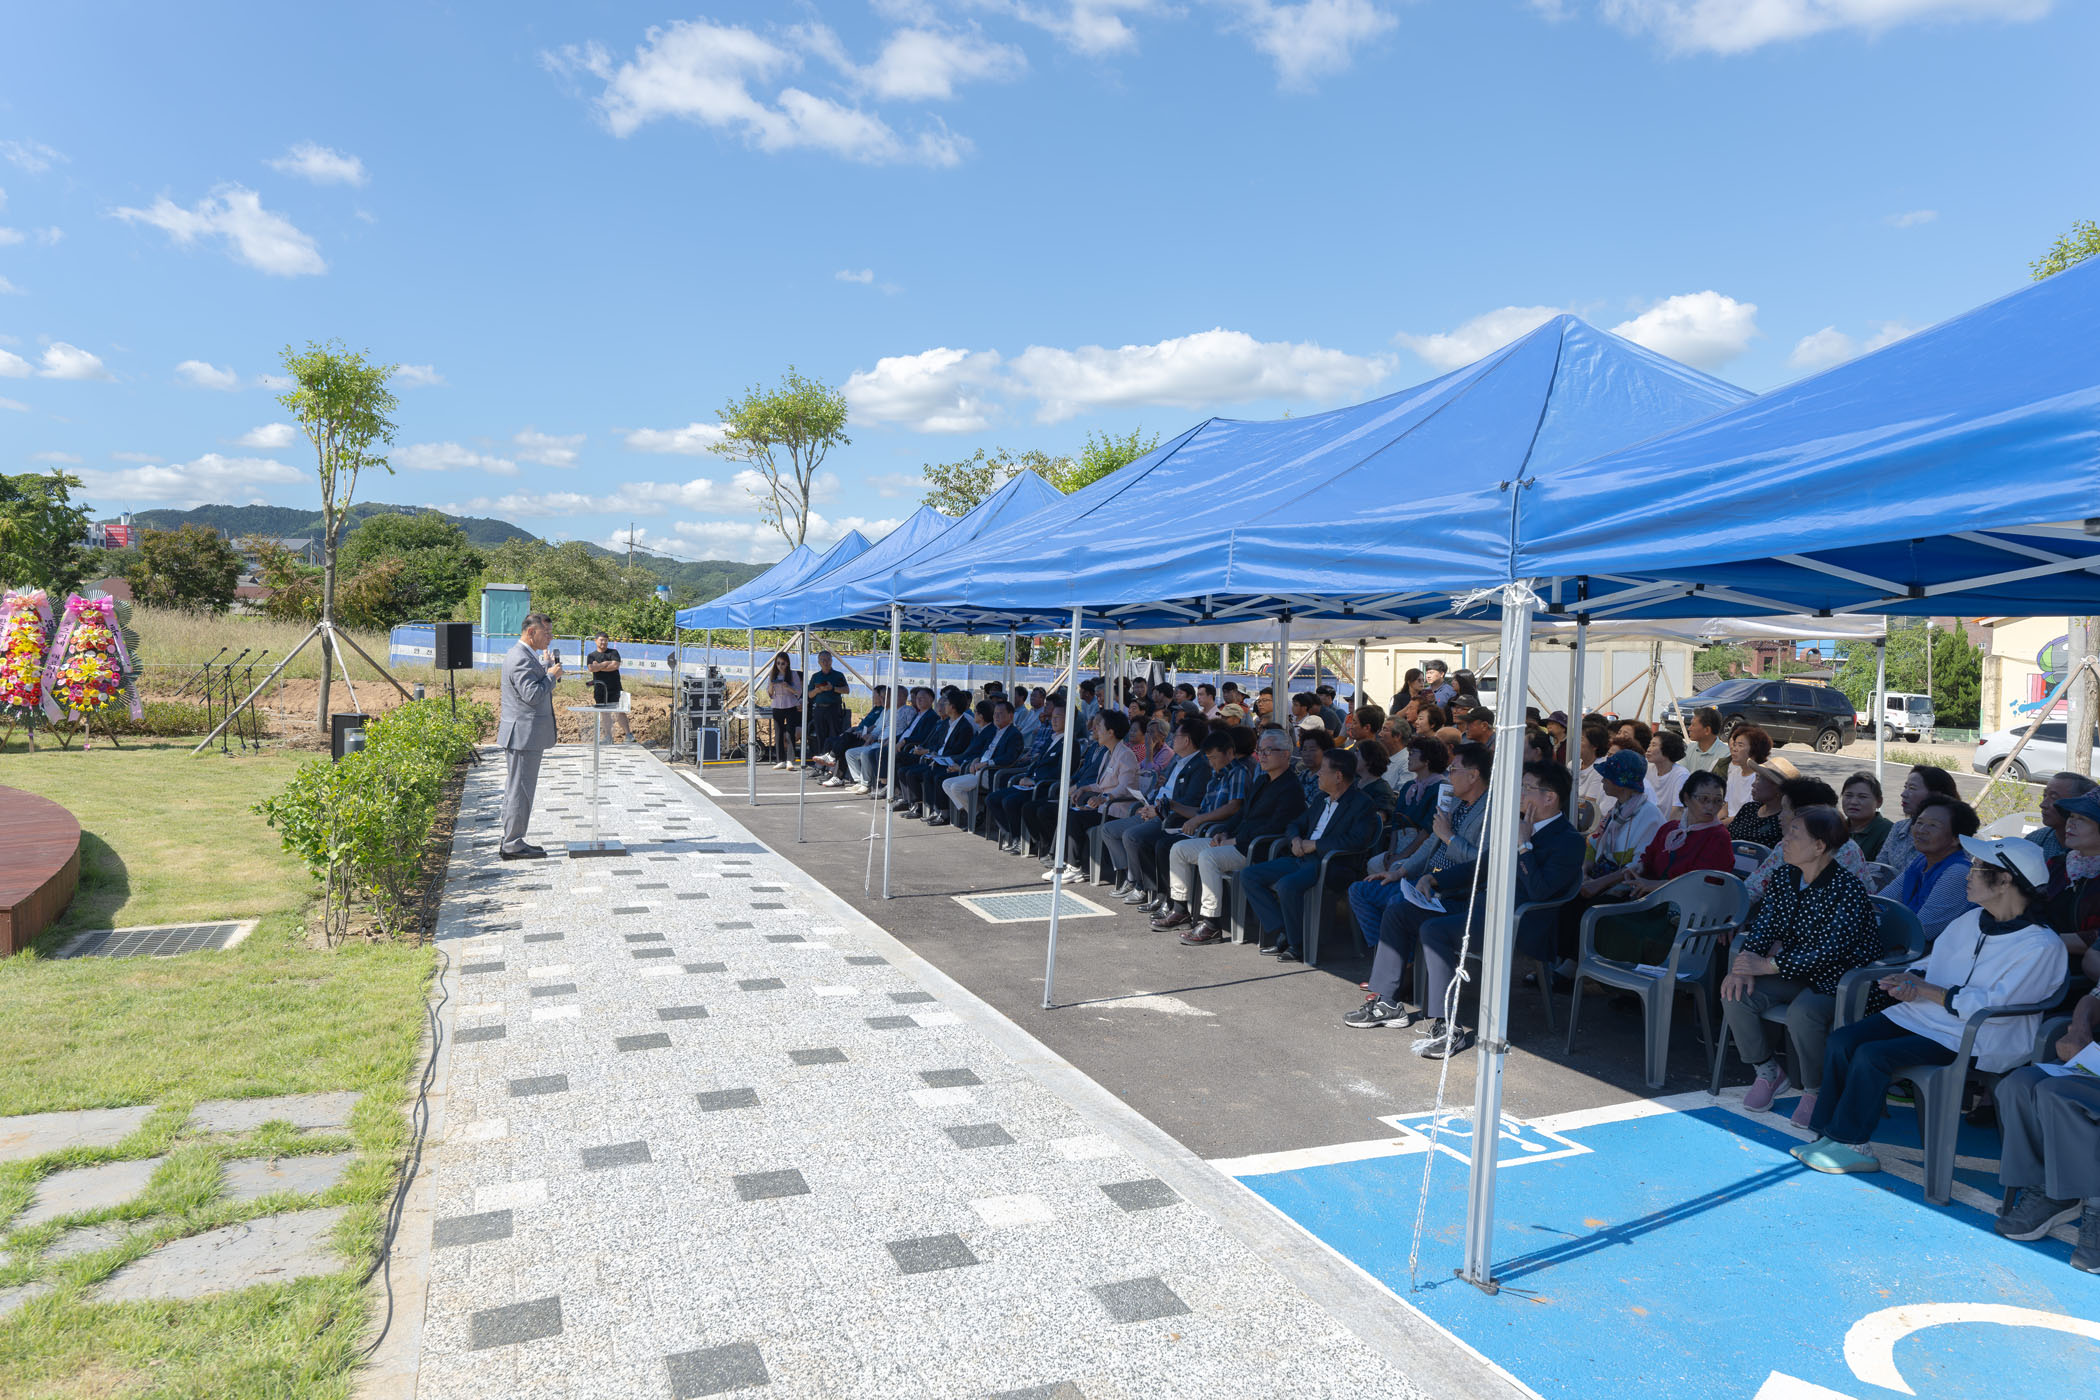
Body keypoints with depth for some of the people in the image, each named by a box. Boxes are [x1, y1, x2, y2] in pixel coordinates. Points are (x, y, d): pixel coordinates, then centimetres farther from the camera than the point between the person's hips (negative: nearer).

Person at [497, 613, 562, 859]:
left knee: (517, 789, 16)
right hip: (523, 734, -11)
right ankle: (512, 845, 1)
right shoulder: (521, 659, -18)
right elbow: (532, 695, -25)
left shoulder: (527, 656, 16)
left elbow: (537, 688, 21)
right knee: (520, 790, -5)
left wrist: (547, 669, 11)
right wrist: (551, 675, -13)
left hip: (524, 734, 11)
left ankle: (512, 842, 24)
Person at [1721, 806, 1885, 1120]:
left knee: (1802, 1012, -34)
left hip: (1837, 979, -7)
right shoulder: (1786, 876, 2)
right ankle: (1769, 1072, 7)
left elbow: (1829, 950, -26)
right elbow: (1764, 923, 2)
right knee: (1735, 994, -15)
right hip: (1793, 972, 7)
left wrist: (1769, 965, -26)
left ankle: (1815, 1091, -6)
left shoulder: (1848, 890, -21)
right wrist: (1746, 965, -15)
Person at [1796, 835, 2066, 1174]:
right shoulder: (1972, 920, 12)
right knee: (1841, 1040, -11)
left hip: (1967, 1040, -8)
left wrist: (1925, 988, -14)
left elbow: (1995, 1005, -20)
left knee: (1872, 1055, -25)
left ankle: (1848, 1143, -9)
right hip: (1919, 1014, 8)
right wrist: (1910, 982, -1)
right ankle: (1828, 1132, -6)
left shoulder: (2041, 946, -13)